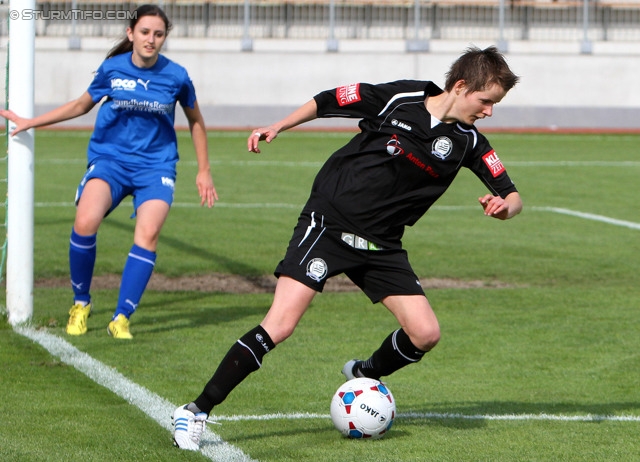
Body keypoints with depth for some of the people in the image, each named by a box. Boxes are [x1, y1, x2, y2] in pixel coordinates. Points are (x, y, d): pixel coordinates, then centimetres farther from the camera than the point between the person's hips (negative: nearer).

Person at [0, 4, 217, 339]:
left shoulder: (176, 76, -3)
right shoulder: (111, 69, -2)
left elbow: (195, 122, 14)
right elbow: (82, 105, 17)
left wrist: (204, 171, 15)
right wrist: (32, 122, 18)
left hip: (156, 166, 0)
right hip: (110, 158, 0)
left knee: (148, 233, -26)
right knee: (85, 221, -26)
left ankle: (122, 318, -16)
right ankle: (80, 303, -4)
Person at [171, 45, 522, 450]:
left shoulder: (468, 142, 0)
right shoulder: (399, 99, -10)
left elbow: (512, 196, 1)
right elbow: (327, 102, 4)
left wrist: (503, 206, -22)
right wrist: (277, 127, 2)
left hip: (381, 246, 5)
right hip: (329, 223, -5)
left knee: (425, 333, -6)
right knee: (280, 326, -17)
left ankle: (364, 376, 26)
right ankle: (195, 413, -11)